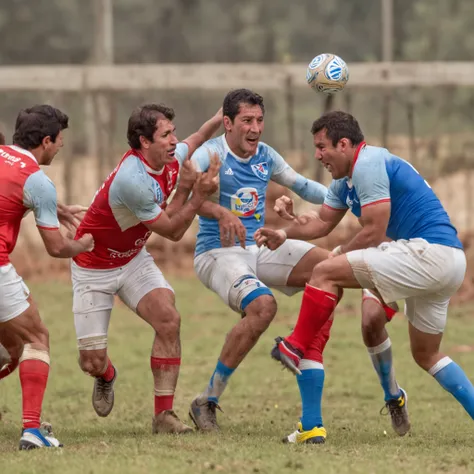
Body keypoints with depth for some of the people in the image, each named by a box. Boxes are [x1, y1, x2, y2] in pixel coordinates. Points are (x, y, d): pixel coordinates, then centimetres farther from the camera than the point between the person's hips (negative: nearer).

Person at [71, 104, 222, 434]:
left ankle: (164, 415, -15)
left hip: (133, 259, 6)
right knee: (92, 362, -5)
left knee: (168, 318, -21)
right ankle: (107, 376, 37)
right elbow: (173, 231, -21)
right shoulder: (132, 180, -34)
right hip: (94, 268, -6)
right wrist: (195, 193, -25)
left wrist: (219, 119, 6)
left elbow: (192, 144, 19)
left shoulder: (172, 159, -10)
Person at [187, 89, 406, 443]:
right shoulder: (211, 154, -11)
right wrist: (221, 213, -44)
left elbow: (303, 186, 23)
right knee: (263, 305, -32)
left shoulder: (265, 156, 10)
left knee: (328, 264, -13)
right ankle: (208, 402, -21)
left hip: (259, 248, 7)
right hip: (218, 253, -7)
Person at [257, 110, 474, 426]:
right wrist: (285, 234, 11)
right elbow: (323, 223, 28)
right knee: (427, 356, 19)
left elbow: (373, 233, -15)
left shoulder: (368, 165, -12)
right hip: (445, 263, 11)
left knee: (326, 272, -11)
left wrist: (340, 254, 1)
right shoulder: (346, 180, 20)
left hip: (430, 252, -11)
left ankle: (294, 349, -1)